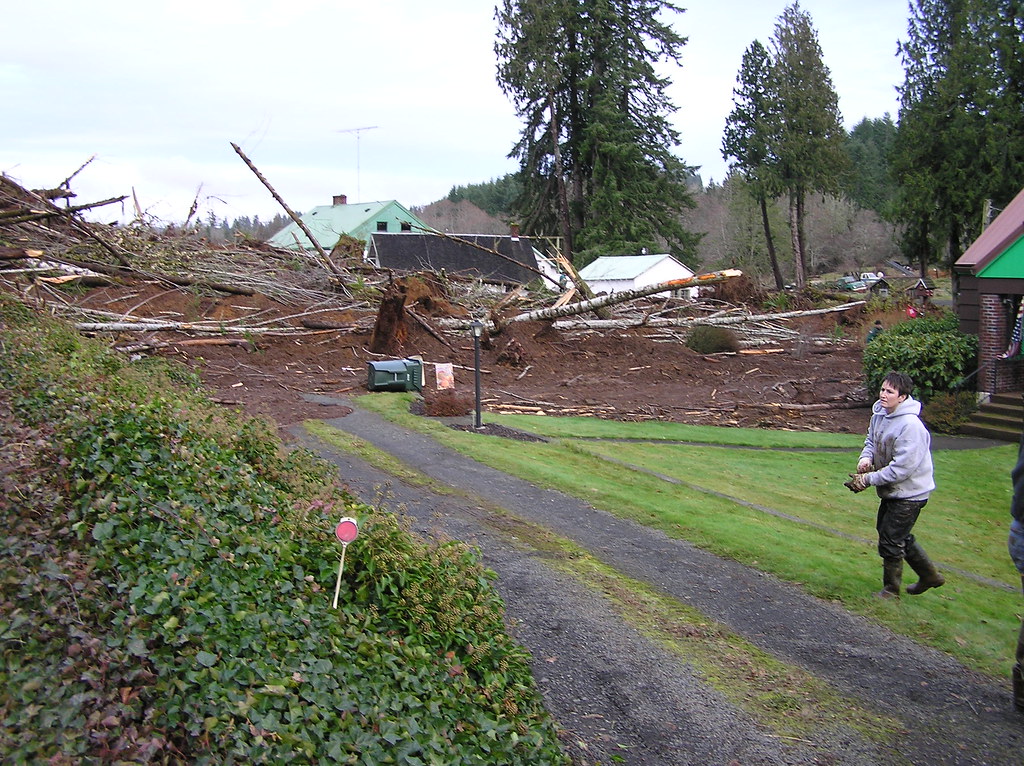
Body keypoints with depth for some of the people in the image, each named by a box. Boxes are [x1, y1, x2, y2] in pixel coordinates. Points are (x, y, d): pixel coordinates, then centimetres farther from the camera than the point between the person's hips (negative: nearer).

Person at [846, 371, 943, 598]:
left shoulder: (911, 426, -28)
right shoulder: (880, 414, -2)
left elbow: (902, 468, -29)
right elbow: (871, 439, 16)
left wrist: (869, 479, -23)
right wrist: (866, 457, -7)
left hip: (909, 493, -9)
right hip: (891, 491, 9)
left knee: (890, 541, 1)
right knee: (900, 536, 22)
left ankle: (891, 589, 21)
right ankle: (929, 575, 40)